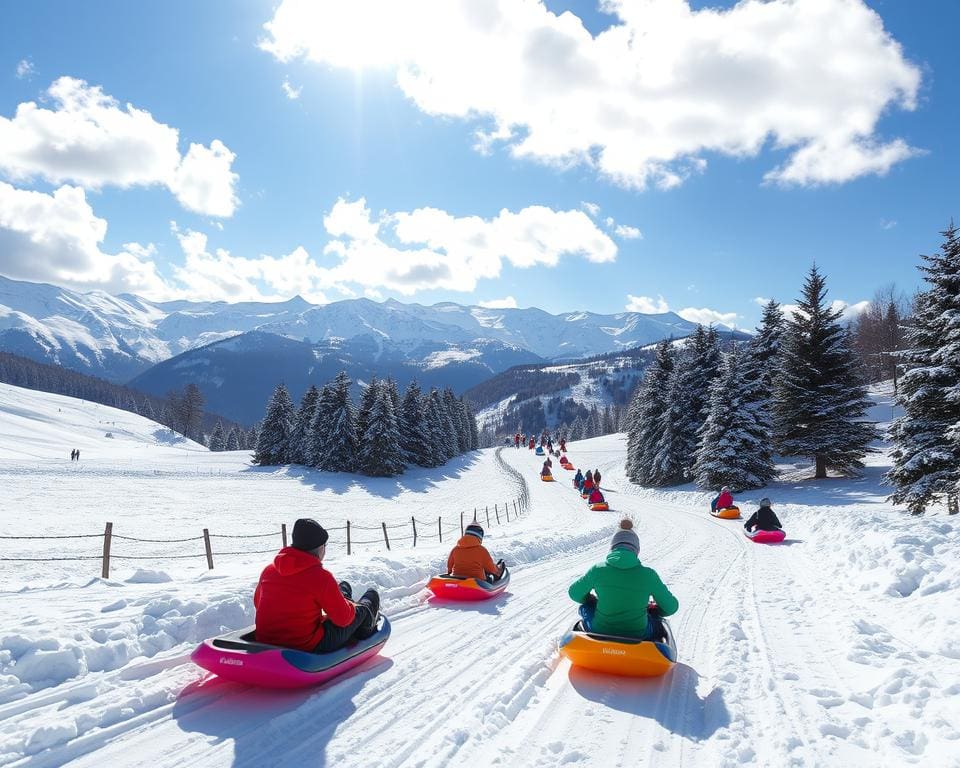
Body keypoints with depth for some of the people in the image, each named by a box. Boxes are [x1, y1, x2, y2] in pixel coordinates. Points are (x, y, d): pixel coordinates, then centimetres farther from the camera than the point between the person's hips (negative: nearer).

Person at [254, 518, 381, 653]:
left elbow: (257, 603, 14)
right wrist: (351, 606, 8)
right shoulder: (320, 577, -21)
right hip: (309, 647, -6)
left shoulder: (268, 570, -3)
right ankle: (365, 632, 45)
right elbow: (343, 619, -15)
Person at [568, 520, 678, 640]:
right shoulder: (648, 575, -11)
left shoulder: (598, 570, -9)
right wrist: (654, 610, 21)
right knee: (655, 616, 32)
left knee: (585, 606, 31)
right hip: (638, 636, 0)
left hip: (600, 631, 0)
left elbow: (574, 593, 7)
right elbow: (671, 607, 0)